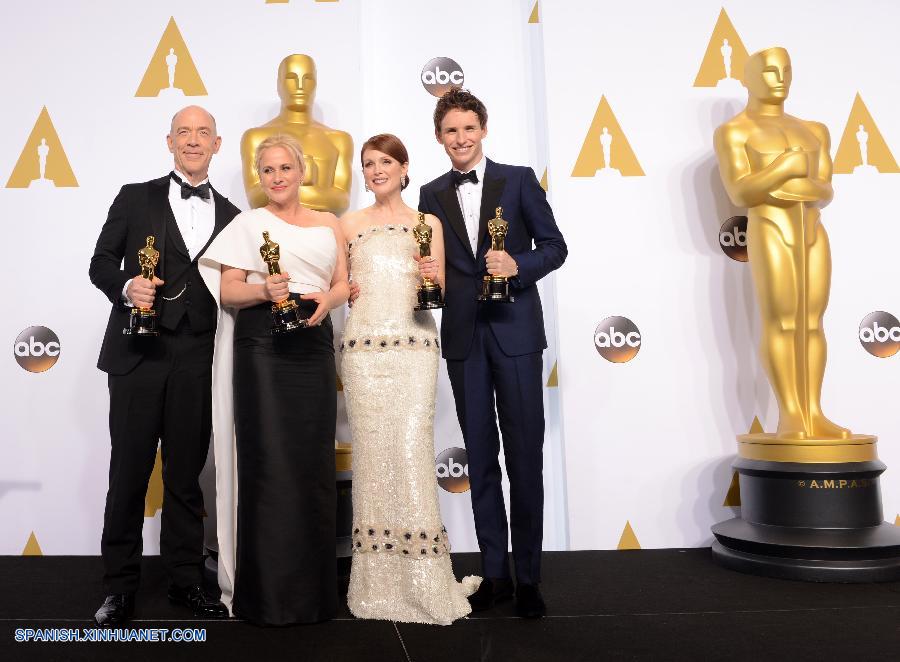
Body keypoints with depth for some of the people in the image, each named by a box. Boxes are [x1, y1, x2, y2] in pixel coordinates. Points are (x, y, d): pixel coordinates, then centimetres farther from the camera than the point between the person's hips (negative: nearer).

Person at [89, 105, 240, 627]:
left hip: (198, 361, 2)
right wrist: (126, 287, -14)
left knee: (187, 473, 10)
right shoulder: (136, 198, 7)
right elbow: (101, 263, 6)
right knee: (129, 471, 5)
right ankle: (121, 585, 19)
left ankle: (186, 578, 23)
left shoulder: (230, 216, 11)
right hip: (138, 354, -1)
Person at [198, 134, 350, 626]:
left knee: (313, 459, 1)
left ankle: (313, 586, 13)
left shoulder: (328, 225, 18)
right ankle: (267, 590, 5)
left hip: (313, 343, 3)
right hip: (262, 344, -2)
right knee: (266, 459, -5)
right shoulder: (248, 223, 9)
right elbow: (227, 290, 2)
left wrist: (327, 299, -9)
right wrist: (264, 291, -17)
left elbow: (343, 283, 13)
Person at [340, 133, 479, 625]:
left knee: (412, 449, -8)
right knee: (371, 450, 0)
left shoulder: (427, 224, 12)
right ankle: (377, 578, 11)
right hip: (362, 346, 1)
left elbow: (440, 293, 10)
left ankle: (424, 578, 4)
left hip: (414, 345, -1)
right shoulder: (350, 224, 14)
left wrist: (433, 275, -9)